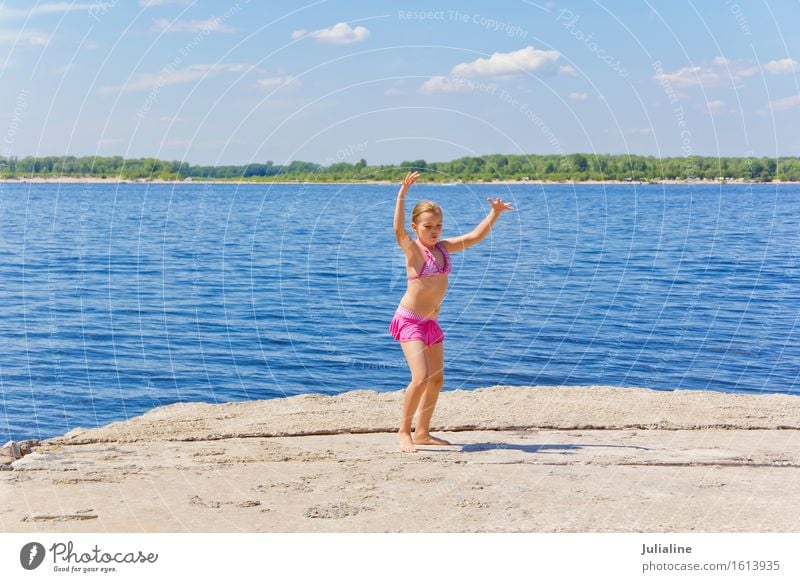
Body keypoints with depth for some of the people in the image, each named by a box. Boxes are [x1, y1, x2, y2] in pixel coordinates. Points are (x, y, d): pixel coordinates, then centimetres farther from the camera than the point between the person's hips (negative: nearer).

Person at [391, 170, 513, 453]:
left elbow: (474, 236, 11)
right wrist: (402, 195, -42)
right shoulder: (413, 249, -13)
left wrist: (494, 213, 3)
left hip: (431, 323, 8)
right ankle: (404, 431, -3)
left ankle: (422, 432, 24)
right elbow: (398, 230, -32)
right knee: (421, 377, -18)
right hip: (409, 321, -8)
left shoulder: (443, 247, 6)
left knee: (437, 379, 11)